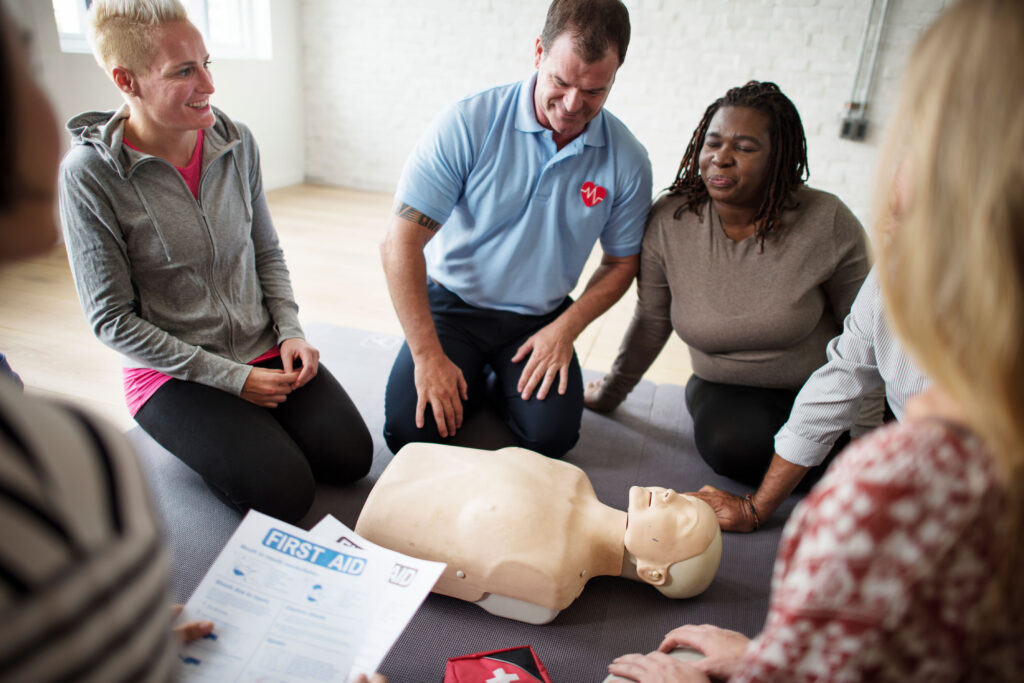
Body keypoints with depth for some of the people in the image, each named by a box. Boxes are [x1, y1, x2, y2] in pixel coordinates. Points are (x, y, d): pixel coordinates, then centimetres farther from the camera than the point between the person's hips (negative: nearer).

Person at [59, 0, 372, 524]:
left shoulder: (237, 143, -2)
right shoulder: (88, 174, -15)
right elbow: (112, 320, -12)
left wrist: (290, 332, -6)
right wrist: (231, 378, -16)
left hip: (263, 350, 4)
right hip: (172, 372, -4)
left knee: (351, 456, -9)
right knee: (284, 491, -17)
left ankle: (250, 424, 16)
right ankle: (204, 430, 12)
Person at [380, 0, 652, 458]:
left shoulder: (627, 161, -8)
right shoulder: (467, 124, -17)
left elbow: (621, 262, 6)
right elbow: (400, 243, -17)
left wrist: (566, 328, -11)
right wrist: (429, 354, -20)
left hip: (540, 319, 2)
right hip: (452, 304, -1)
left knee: (551, 435, -19)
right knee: (411, 431, -18)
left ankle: (502, 381, 16)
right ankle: (473, 380, 16)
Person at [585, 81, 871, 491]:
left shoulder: (827, 222, -17)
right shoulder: (668, 221, -13)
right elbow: (650, 323, 1)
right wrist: (608, 394, 10)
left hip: (820, 387, 1)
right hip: (727, 389, -1)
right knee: (731, 444, -31)